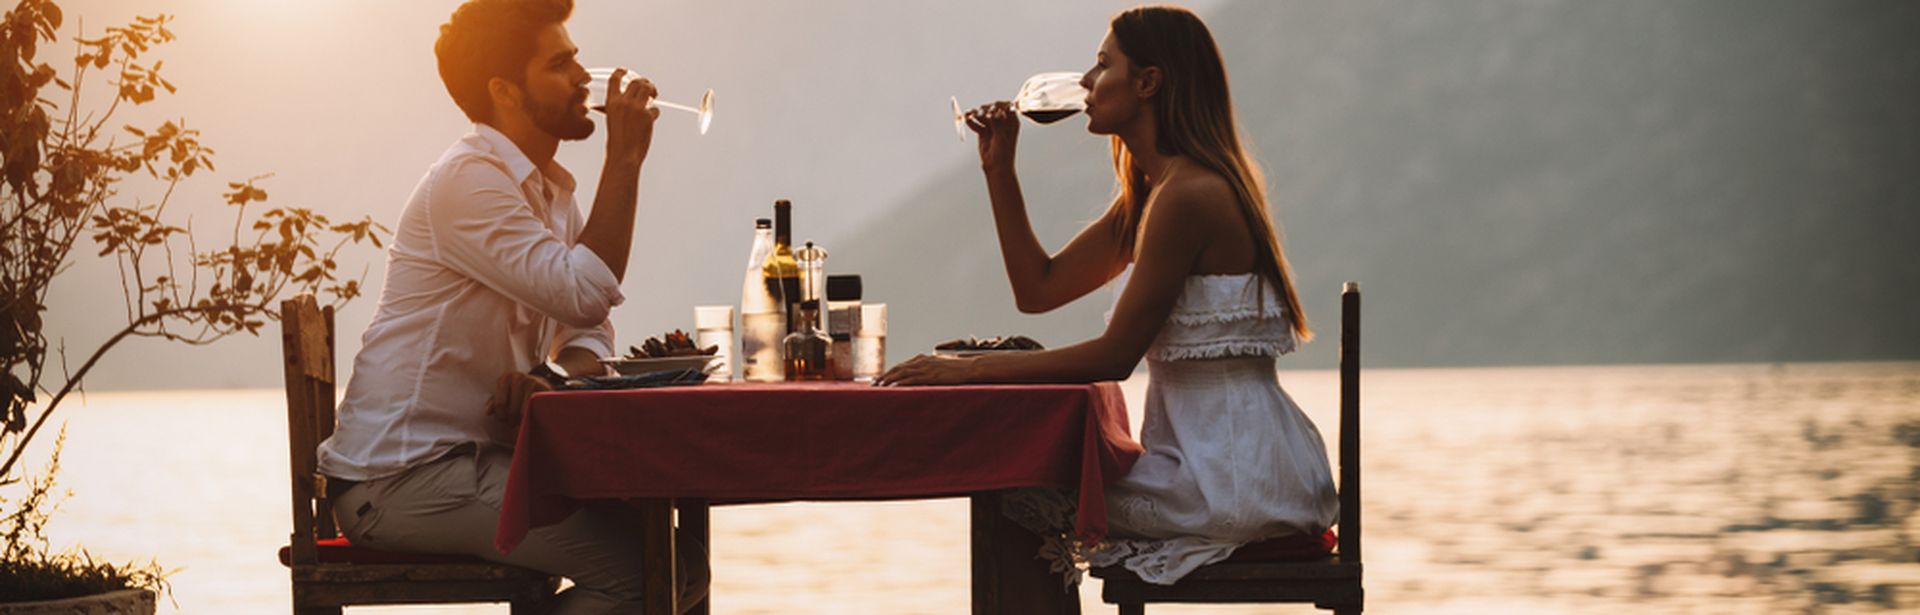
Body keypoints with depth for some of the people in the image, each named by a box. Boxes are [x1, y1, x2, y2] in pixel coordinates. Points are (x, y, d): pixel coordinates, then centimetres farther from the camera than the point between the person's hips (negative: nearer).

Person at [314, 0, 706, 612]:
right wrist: (624, 160, -16)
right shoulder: (468, 180, -14)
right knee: (645, 565, -20)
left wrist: (552, 378, -8)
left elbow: (588, 332, 15)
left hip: (478, 456, 9)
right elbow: (586, 295, -23)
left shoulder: (551, 190, 17)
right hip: (399, 476, -9)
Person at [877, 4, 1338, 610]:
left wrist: (970, 369, -17)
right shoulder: (1150, 195, 15)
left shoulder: (1188, 196, -18)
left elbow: (1115, 355, -20)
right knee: (1031, 486, 20)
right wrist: (998, 169, 12)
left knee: (1019, 507, -3)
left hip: (1234, 476, -10)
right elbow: (1039, 289, 19)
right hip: (1224, 460, 10)